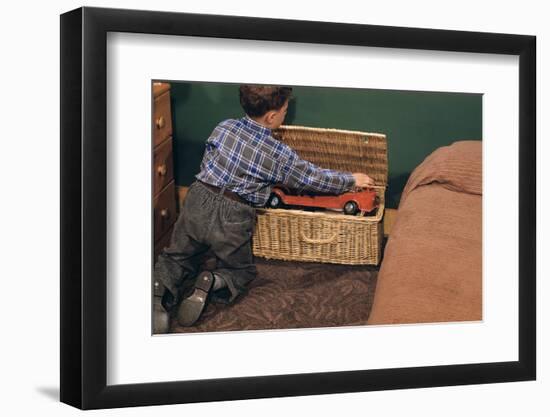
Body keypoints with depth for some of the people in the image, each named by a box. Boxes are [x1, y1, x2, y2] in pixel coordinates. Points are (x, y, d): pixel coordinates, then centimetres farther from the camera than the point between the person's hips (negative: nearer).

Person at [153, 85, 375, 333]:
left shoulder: (223, 128, 2)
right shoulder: (279, 154, -6)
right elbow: (315, 178, 5)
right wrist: (352, 180, 20)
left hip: (198, 201, 3)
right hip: (232, 219, -3)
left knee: (177, 257, 19)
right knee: (241, 270, 21)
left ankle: (160, 290, -13)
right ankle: (213, 283, -12)